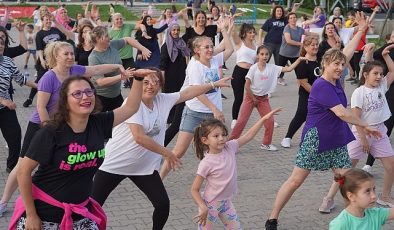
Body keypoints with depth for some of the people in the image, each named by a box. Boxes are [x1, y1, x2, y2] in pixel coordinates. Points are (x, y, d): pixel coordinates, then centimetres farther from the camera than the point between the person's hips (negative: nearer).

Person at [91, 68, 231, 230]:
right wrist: (166, 153, -19)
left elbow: (187, 93, 10)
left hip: (145, 166, 5)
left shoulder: (163, 100, -1)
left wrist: (214, 84, 11)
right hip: (115, 164, -5)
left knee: (163, 204, -2)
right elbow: (139, 137, -27)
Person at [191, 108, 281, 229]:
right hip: (210, 204, -6)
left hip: (226, 202, 6)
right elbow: (194, 190, -18)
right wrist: (203, 208, -27)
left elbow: (248, 135, -3)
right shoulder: (206, 163, -24)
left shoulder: (229, 148, -9)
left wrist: (264, 118, -8)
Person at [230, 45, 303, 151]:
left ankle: (266, 143, 17)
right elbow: (247, 86, -15)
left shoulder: (272, 68, -6)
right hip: (251, 96, -4)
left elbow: (288, 69, -10)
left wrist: (299, 59, -18)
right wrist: (253, 99, -10)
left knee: (270, 121, -1)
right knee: (242, 121, -4)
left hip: (264, 98, 4)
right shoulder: (254, 68, -16)